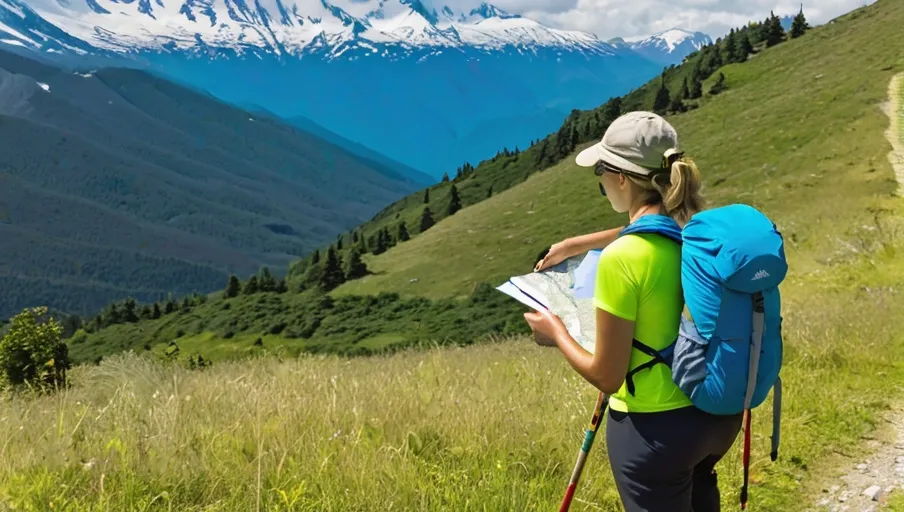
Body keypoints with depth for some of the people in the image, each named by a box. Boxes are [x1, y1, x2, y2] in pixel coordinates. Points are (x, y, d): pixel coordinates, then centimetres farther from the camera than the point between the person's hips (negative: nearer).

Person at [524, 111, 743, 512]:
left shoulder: (621, 260, -24)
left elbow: (606, 376, -17)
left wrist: (556, 332, -1)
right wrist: (578, 244, 24)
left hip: (656, 427, -6)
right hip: (719, 411, 7)